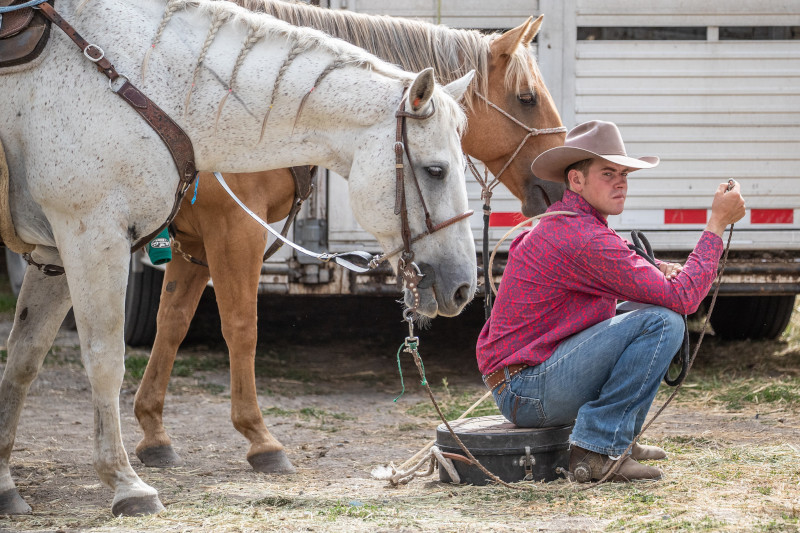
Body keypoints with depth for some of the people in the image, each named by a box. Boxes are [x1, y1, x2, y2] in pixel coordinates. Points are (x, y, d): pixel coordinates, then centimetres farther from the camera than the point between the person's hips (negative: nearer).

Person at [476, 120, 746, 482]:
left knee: (653, 306, 21)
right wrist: (718, 223, -13)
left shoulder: (564, 224, 15)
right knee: (663, 321, -22)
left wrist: (658, 270, 2)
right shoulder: (586, 241, -19)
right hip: (528, 393, -11)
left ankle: (618, 441, 14)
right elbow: (683, 298, -20)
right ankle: (598, 450, -17)